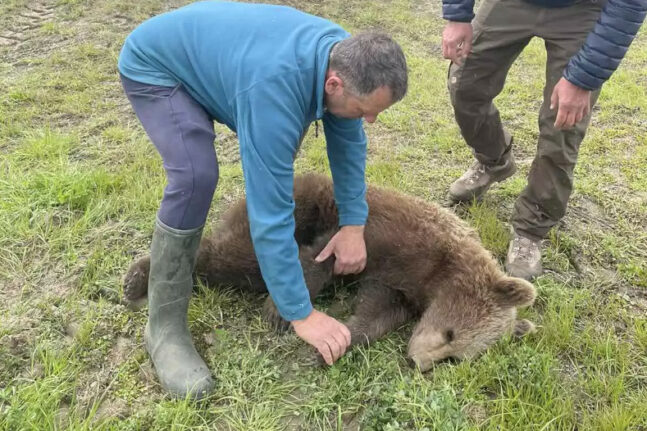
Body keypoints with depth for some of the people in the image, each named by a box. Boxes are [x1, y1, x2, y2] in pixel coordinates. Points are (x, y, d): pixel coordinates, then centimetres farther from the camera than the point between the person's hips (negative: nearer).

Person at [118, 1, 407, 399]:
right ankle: (165, 325, -13)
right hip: (155, 66, -8)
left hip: (208, 50, 8)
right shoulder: (275, 88, -41)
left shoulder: (346, 56, -18)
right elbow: (271, 211, -39)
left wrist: (354, 224, -7)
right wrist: (301, 314, -33)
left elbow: (349, 141, -2)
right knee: (196, 176, -28)